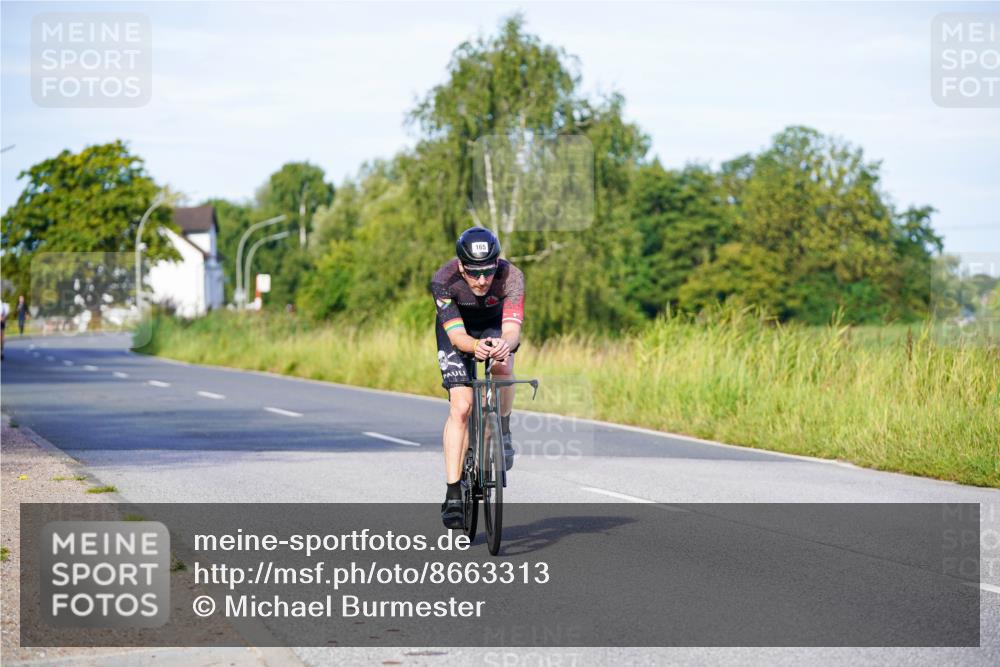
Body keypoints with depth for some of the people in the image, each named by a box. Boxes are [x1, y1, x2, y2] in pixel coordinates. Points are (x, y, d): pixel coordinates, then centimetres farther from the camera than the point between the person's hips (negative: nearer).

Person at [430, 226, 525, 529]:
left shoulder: (511, 277, -35)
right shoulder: (443, 280, -34)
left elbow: (512, 328, -44)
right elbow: (456, 334, -38)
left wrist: (505, 344, -67)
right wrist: (475, 347, -61)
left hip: (496, 326, 1)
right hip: (458, 330, -1)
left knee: (502, 367, -33)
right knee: (461, 406, -15)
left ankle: (503, 434, -5)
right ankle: (453, 495, -12)